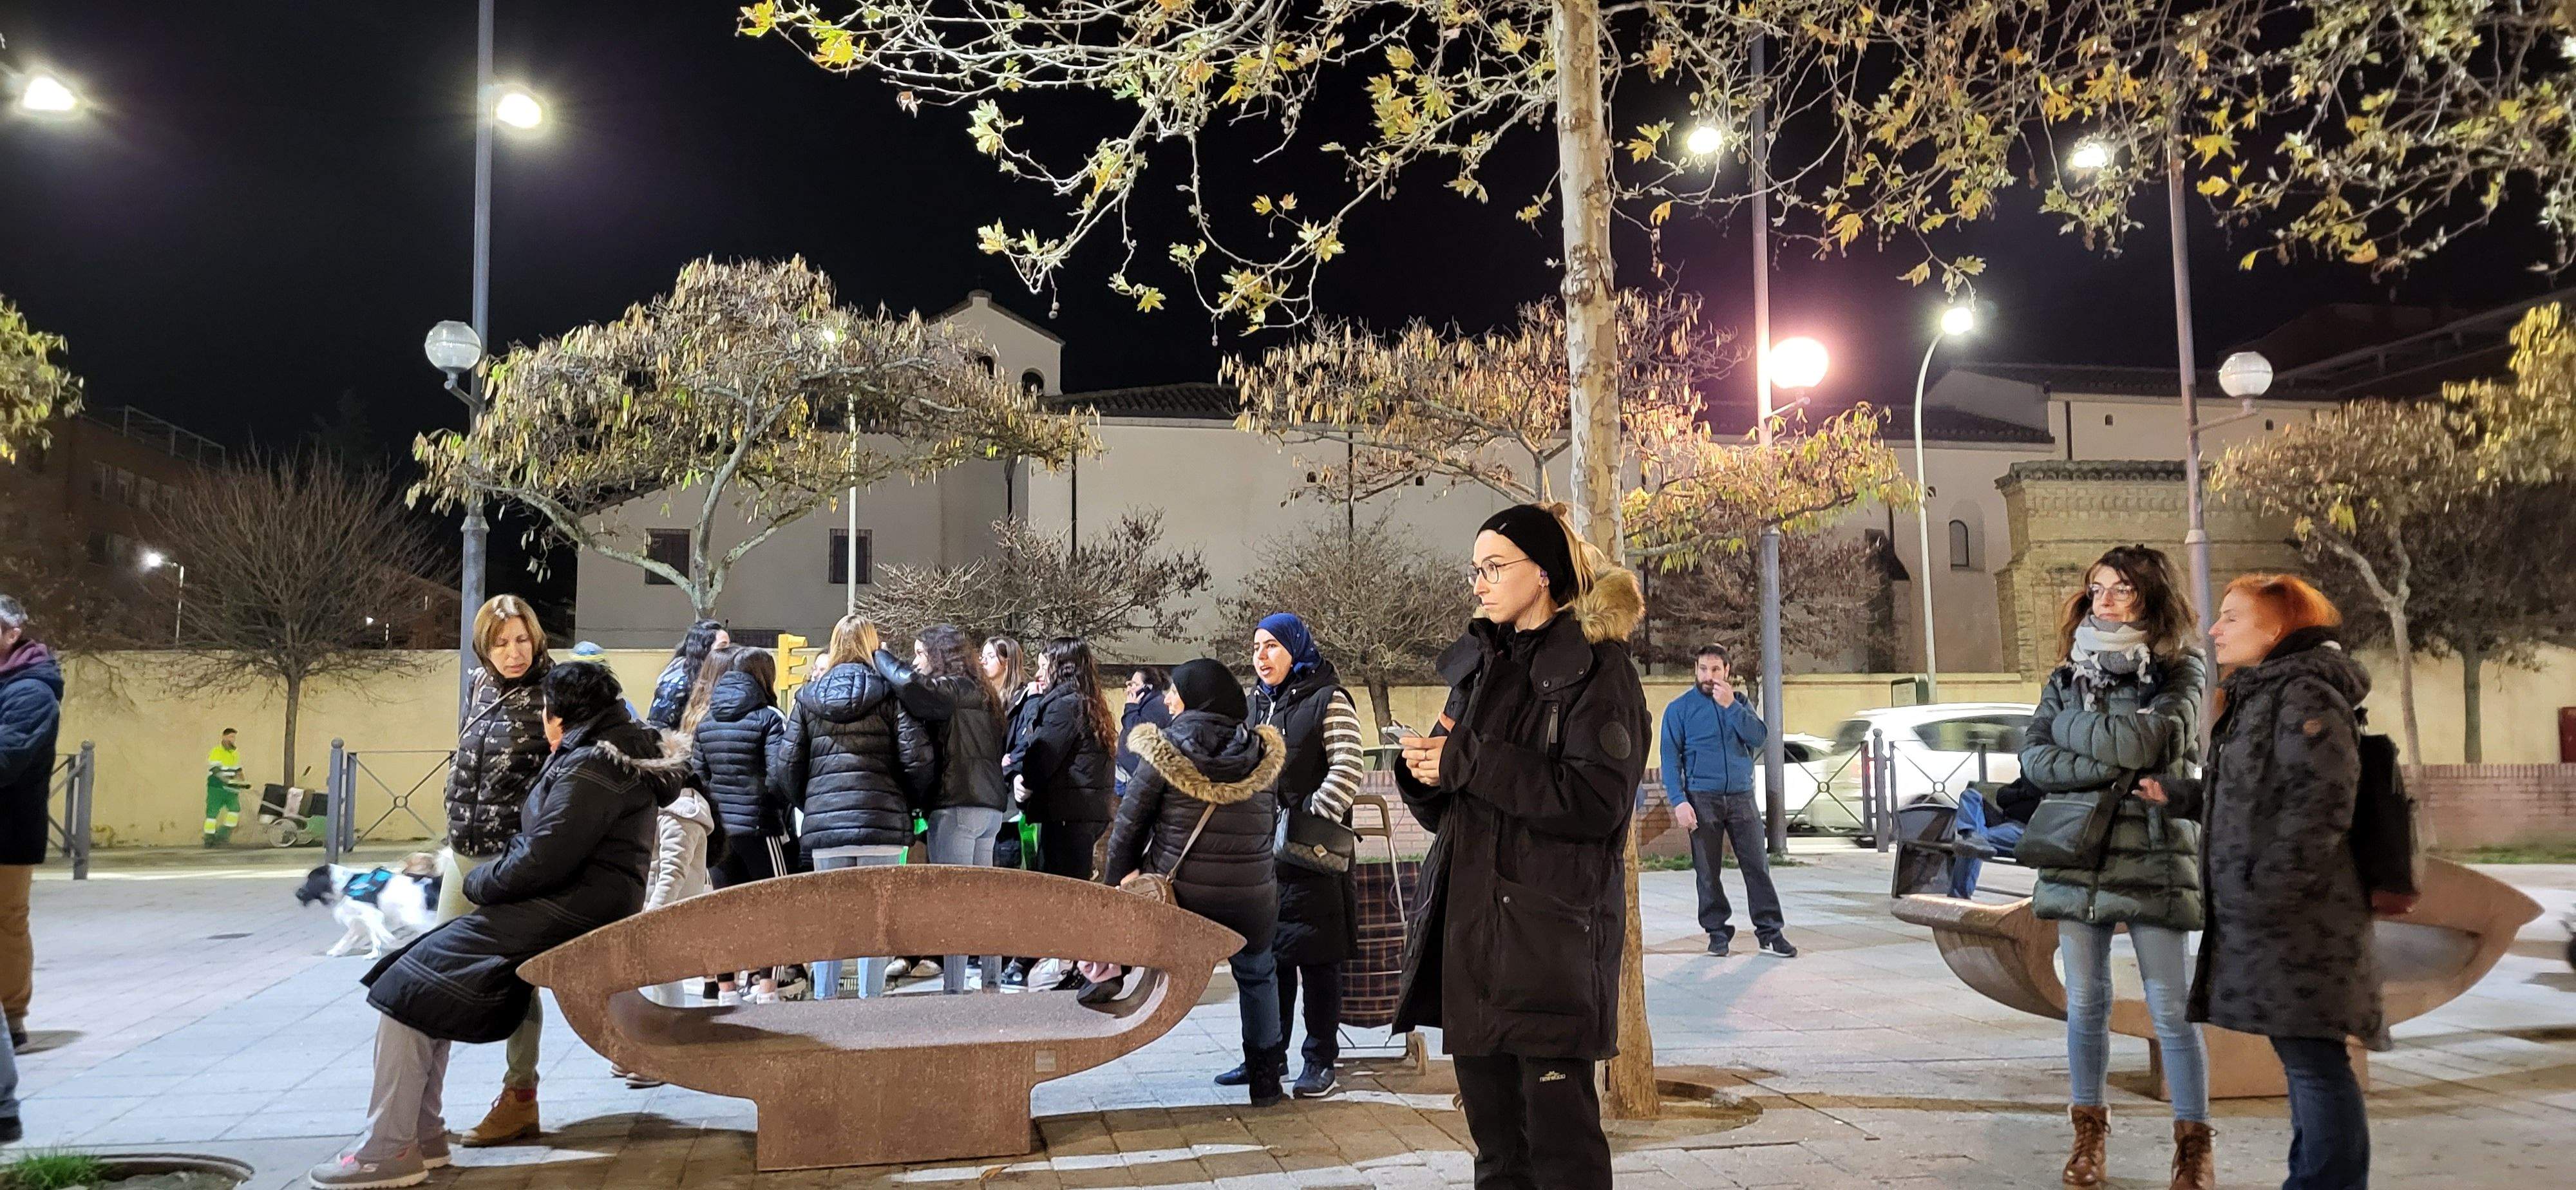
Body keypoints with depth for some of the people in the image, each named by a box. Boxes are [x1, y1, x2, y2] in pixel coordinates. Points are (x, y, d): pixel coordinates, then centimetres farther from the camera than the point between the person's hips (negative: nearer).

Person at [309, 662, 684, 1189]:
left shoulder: (589, 768, -16)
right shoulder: (626, 757, 17)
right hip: (575, 904, 11)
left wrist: (478, 881, -4)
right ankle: (421, 1132, 9)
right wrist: (493, 875, 14)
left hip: (567, 912, -11)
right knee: (429, 971, 10)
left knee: (411, 984, -9)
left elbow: (540, 861, -20)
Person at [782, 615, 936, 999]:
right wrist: (909, 803, 10)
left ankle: (824, 999, 14)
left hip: (823, 820, 2)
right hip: (882, 821, -2)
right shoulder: (889, 694, 1)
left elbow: (791, 765, 7)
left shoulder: (807, 697, 9)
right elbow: (918, 758, -6)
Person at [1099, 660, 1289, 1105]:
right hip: (1250, 899, 3)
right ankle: (1266, 1078, 27)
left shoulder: (1163, 751, -7)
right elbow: (1271, 822, 10)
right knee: (1257, 975, 25)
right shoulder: (1260, 753, 3)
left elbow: (1129, 826, -5)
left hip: (1179, 896, -2)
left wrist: (1114, 885, 6)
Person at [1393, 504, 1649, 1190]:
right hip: (1471, 928, 7)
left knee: (1559, 1132, -4)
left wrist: (1465, 762, -16)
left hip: (1551, 931, -6)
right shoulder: (1481, 666, 16)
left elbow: (1596, 800, -17)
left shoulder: (1596, 668, -4)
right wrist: (1425, 772, -5)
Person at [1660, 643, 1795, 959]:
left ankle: (1770, 932, 6)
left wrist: (1730, 706, -13)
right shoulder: (1679, 708, 2)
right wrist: (1678, 801, -13)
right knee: (1708, 871, 2)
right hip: (1702, 799, -2)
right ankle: (1717, 931, 12)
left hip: (1742, 797, 2)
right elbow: (1671, 757, -3)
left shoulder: (1740, 702, 12)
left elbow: (1760, 737, -4)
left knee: (1758, 866, 0)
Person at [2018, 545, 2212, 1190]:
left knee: (2172, 1010, 1)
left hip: (2155, 859, -3)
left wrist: (2069, 725, -4)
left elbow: (2143, 742, -17)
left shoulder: (2180, 675, 0)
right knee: (2085, 1004, 9)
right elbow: (2034, 758, -2)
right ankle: (2089, 1133, 20)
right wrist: (2113, 773, -14)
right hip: (2076, 858, 3)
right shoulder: (2066, 678, 10)